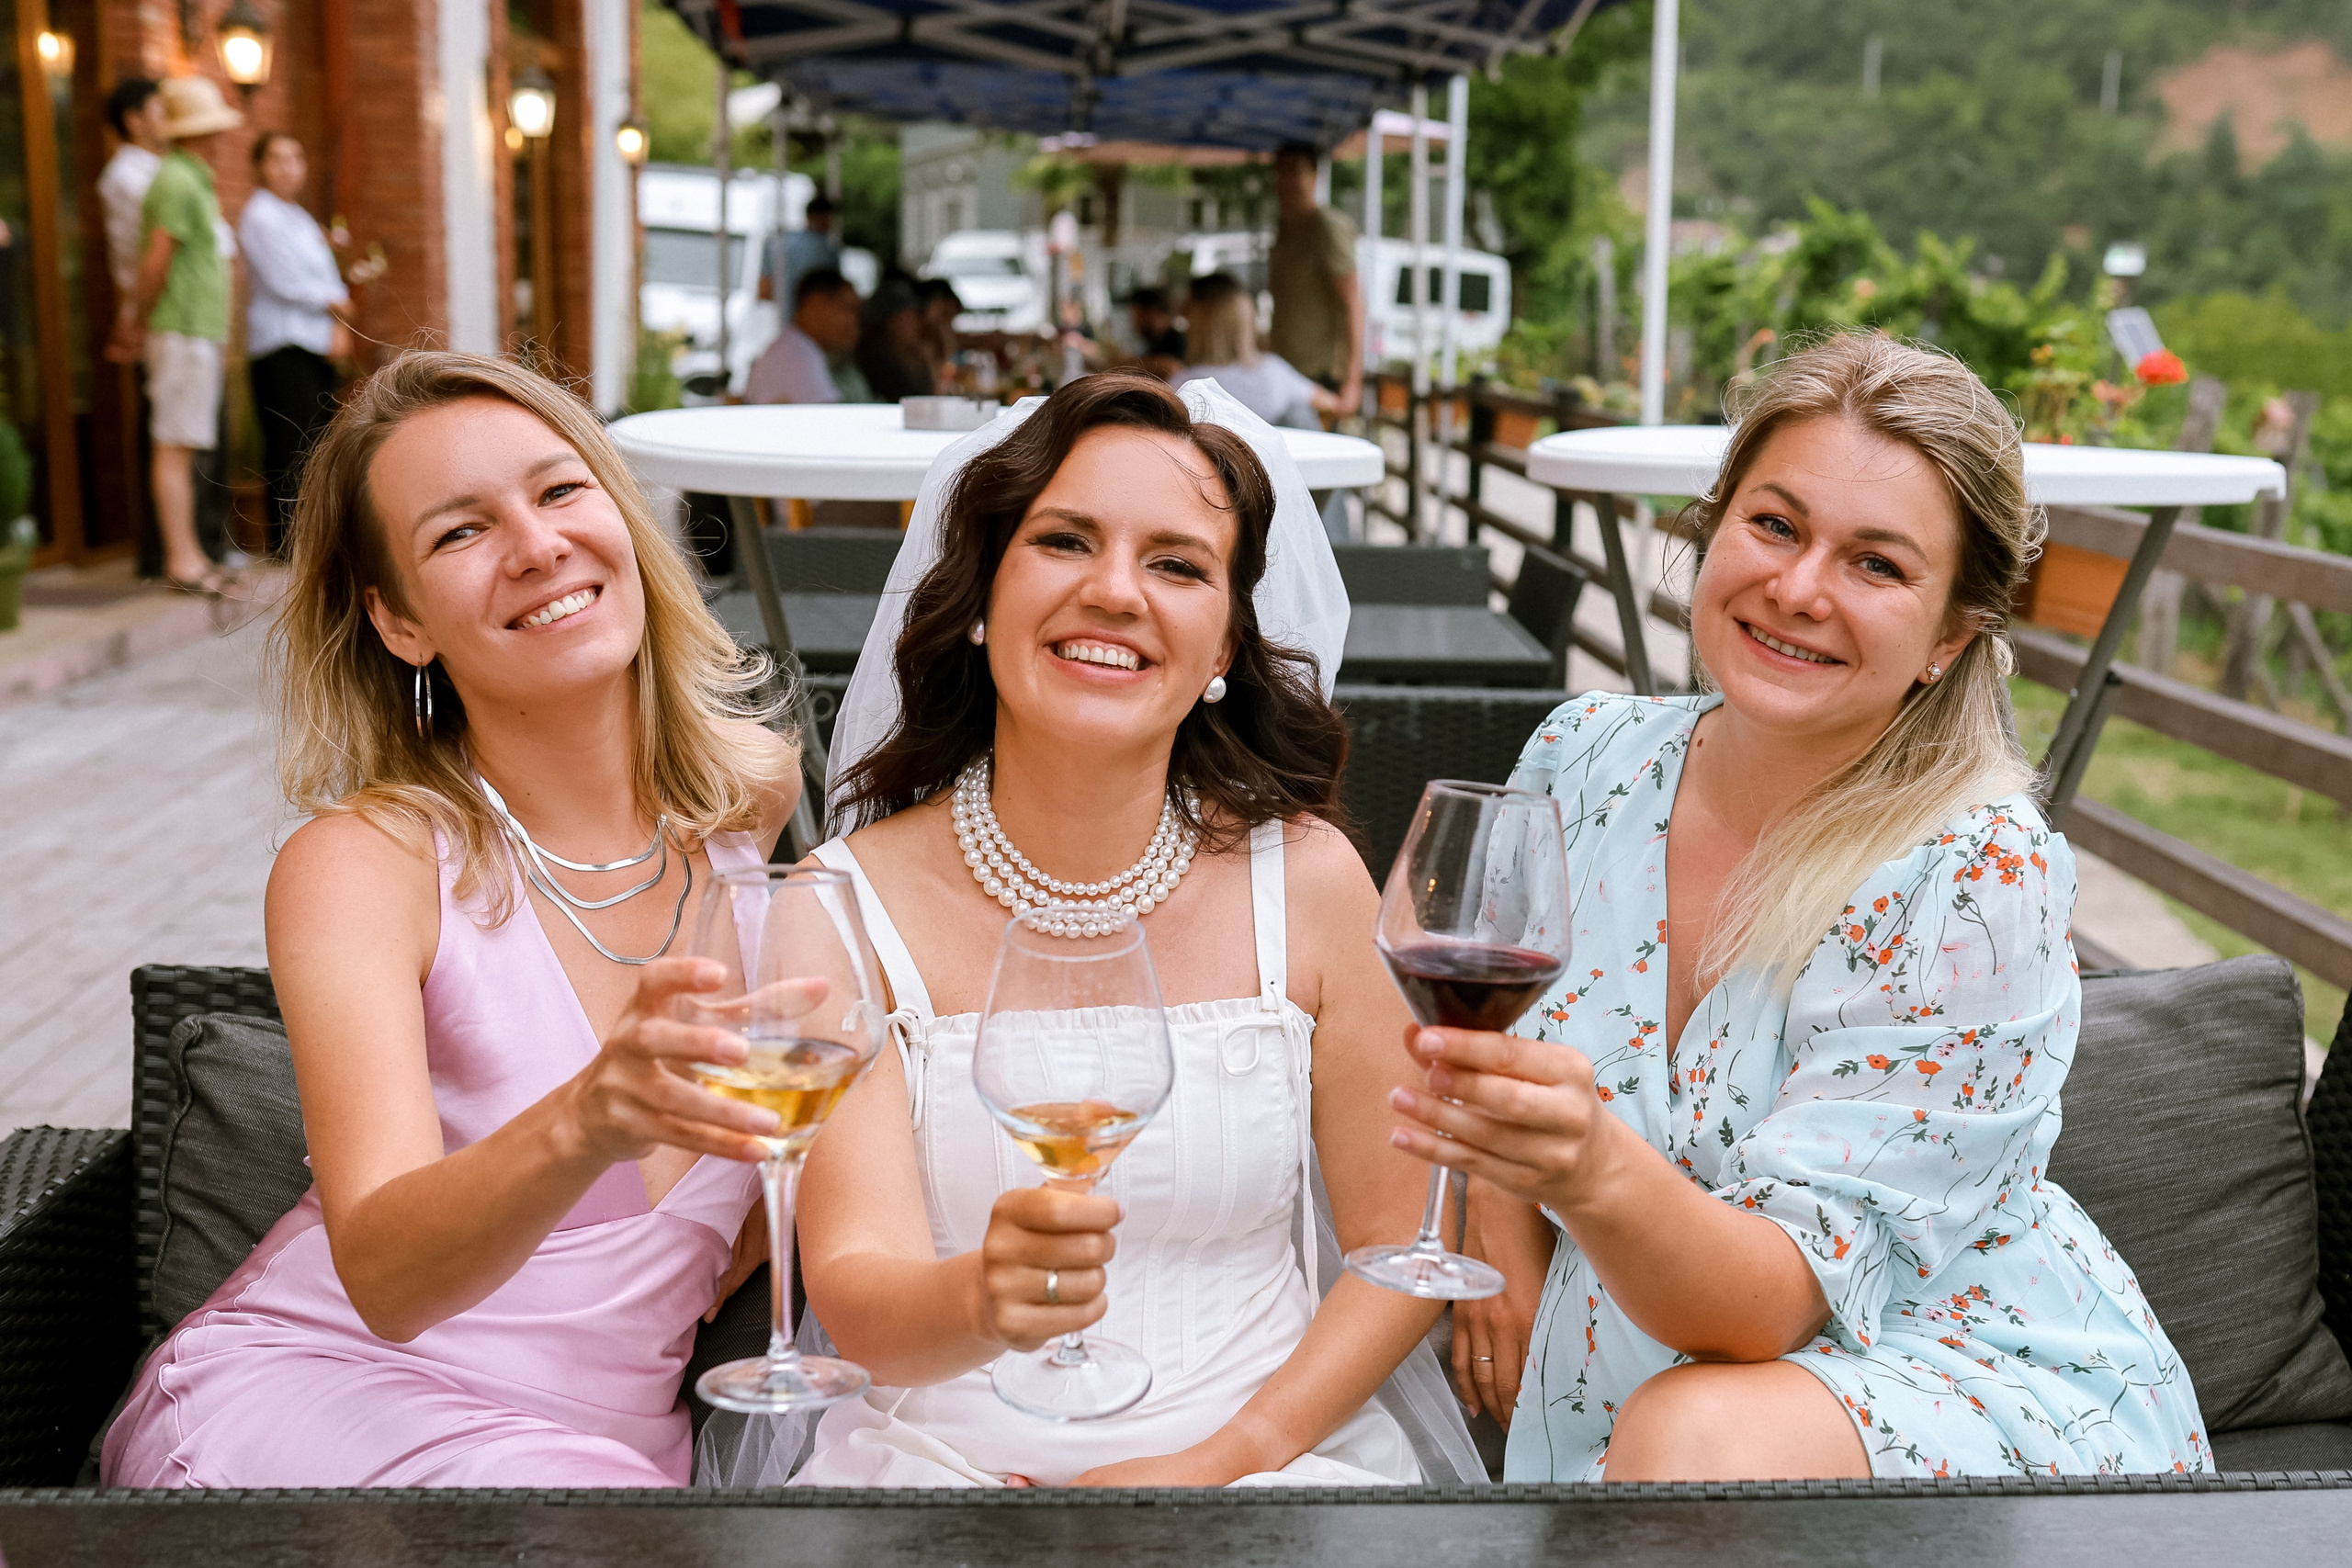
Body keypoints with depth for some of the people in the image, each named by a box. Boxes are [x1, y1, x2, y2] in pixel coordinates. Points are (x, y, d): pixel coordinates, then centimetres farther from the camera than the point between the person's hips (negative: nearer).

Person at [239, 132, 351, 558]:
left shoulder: (301, 218, 22)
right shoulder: (259, 215, -5)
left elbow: (328, 278, 17)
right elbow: (283, 281, -13)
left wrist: (339, 328, 0)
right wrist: (333, 302, 1)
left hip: (316, 345, 9)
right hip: (280, 343, -9)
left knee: (320, 438, 5)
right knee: (292, 441, -12)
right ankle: (287, 537, -11)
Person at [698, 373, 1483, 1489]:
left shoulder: (1307, 882, -1)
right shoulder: (844, 912, -4)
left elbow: (1403, 1242, 4)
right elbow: (854, 1297, -12)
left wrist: (1223, 1459, -9)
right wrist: (981, 1300, -33)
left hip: (1271, 1453, 2)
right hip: (939, 1463, -1)